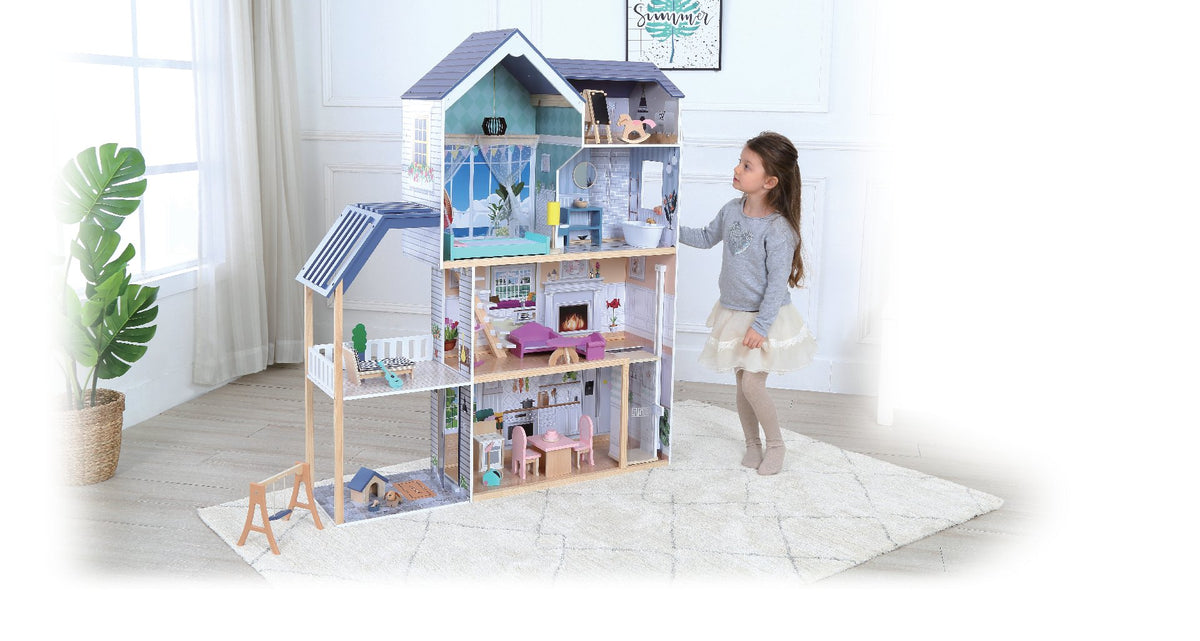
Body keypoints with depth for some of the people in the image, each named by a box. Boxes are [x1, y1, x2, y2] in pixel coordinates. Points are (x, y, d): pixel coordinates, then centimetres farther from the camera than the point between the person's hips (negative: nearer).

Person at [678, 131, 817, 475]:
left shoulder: (777, 228, -23)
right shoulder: (731, 210, -2)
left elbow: (778, 282, -21)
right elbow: (707, 237, 18)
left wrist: (760, 325, -21)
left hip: (764, 318, -6)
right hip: (732, 314, 7)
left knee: (752, 386, -6)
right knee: (741, 382, 14)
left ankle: (775, 444, 17)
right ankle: (752, 442, 31)